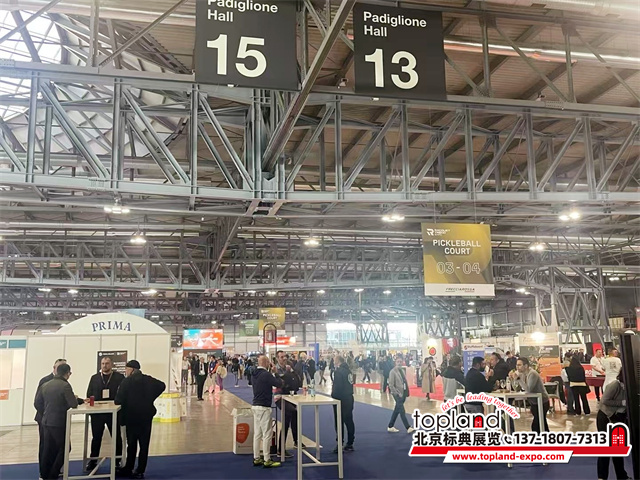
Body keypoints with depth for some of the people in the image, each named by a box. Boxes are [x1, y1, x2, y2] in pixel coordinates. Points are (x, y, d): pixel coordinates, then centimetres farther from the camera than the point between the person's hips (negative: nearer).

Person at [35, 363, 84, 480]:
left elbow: (38, 404, 10)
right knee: (64, 448, 6)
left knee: (48, 450, 14)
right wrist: (75, 398, 3)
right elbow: (73, 405, -18)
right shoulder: (65, 385, -15)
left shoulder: (45, 385, 5)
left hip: (46, 422, 7)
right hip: (59, 423, -7)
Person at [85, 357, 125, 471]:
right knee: (96, 437, 9)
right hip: (97, 412, 2)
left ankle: (118, 461, 16)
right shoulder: (94, 378, 11)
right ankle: (93, 461, 20)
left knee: (117, 437, 6)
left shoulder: (119, 377, 1)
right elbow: (89, 394, 10)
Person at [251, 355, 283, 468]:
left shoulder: (255, 374, 9)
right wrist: (274, 373, 0)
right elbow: (279, 383, -15)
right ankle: (267, 460, 2)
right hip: (264, 407, -9)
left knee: (257, 433, 13)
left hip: (255, 406, 9)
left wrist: (271, 372, 11)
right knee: (267, 434, -2)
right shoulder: (266, 374, -18)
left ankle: (256, 458, 18)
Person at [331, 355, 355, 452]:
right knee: (349, 421, 12)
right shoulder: (348, 370, 10)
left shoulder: (338, 371, -16)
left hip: (341, 400, -8)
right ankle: (350, 444, 18)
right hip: (349, 399, 8)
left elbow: (336, 387, -21)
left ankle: (339, 444, 4)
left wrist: (333, 396, -9)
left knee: (339, 422, 0)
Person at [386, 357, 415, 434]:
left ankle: (390, 427, 22)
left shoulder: (402, 370, 11)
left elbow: (405, 381, 14)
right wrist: (397, 393, -16)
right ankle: (408, 428, -2)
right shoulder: (393, 372, -12)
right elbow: (391, 385, -14)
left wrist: (407, 392, 6)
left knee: (397, 410, 13)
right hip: (398, 394, -8)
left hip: (403, 393, 8)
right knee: (402, 411, -5)